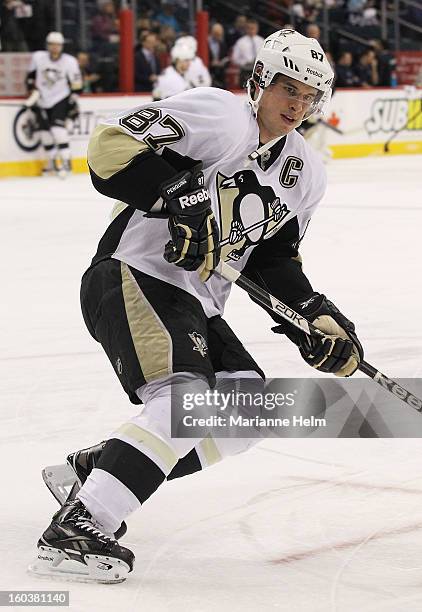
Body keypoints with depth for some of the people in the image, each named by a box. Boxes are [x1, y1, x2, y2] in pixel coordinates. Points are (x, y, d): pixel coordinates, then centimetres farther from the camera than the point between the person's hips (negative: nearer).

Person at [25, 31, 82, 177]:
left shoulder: (69, 61, -9)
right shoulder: (38, 57, -4)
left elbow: (76, 83, -4)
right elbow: (31, 76, 9)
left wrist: (73, 102, -8)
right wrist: (32, 90, 0)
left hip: (60, 99, -3)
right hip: (42, 100, 3)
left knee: (58, 127, -20)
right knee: (45, 131, 4)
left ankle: (65, 161, -18)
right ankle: (51, 162, 20)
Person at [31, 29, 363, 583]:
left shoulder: (304, 175, 13)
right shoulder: (220, 116, -14)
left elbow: (275, 257, 19)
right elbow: (112, 145, -21)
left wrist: (317, 320, 6)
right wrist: (180, 195, -31)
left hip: (195, 305, 9)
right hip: (132, 280, -9)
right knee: (187, 398, -27)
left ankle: (96, 468, 11)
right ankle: (74, 530, -31)